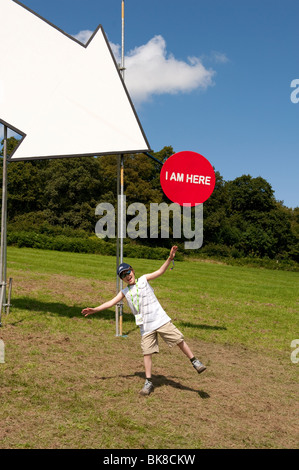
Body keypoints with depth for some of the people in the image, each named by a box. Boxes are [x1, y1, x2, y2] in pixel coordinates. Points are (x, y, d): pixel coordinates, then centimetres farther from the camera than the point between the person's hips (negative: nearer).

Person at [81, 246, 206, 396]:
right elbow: (111, 302, 12)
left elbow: (160, 271, -1)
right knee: (147, 353, 0)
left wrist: (170, 258, -14)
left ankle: (194, 361, 12)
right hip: (145, 326, 2)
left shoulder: (143, 279, 6)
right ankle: (148, 382, 9)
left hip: (160, 319, -2)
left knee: (179, 340, -5)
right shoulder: (125, 292, 13)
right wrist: (94, 309, 4)